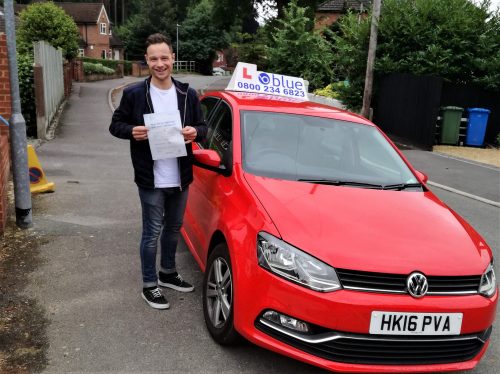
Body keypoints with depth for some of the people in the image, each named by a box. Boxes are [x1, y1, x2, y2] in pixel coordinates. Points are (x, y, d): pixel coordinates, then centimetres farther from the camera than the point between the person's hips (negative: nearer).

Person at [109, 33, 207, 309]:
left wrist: (195, 132, -14)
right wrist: (132, 131, -19)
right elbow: (116, 125, 2)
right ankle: (149, 285, 22)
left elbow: (202, 127, 9)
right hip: (151, 180, -4)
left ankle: (168, 273, 40)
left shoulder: (188, 94, 4)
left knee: (173, 228, 19)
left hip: (180, 177, 4)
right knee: (152, 233, 4)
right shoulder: (134, 94, -6)